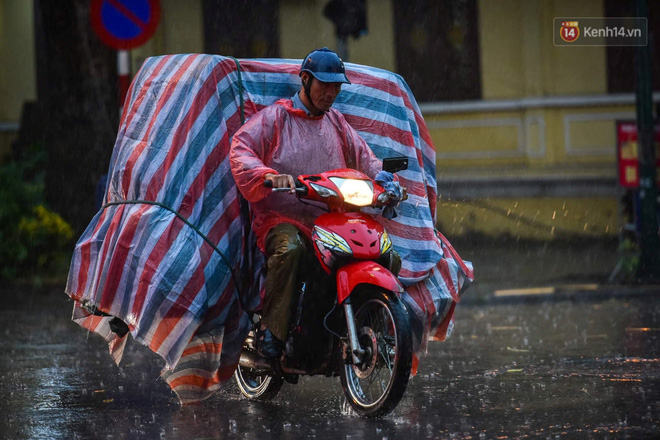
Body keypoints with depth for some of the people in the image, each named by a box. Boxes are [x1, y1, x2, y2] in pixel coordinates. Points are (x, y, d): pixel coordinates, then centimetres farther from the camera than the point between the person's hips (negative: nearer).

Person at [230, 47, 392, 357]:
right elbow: (240, 148, -9)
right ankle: (271, 329, -29)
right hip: (282, 220, -5)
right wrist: (268, 175, -29)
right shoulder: (274, 117, 6)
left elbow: (364, 158, 24)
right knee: (290, 249, -39)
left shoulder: (336, 123, 24)